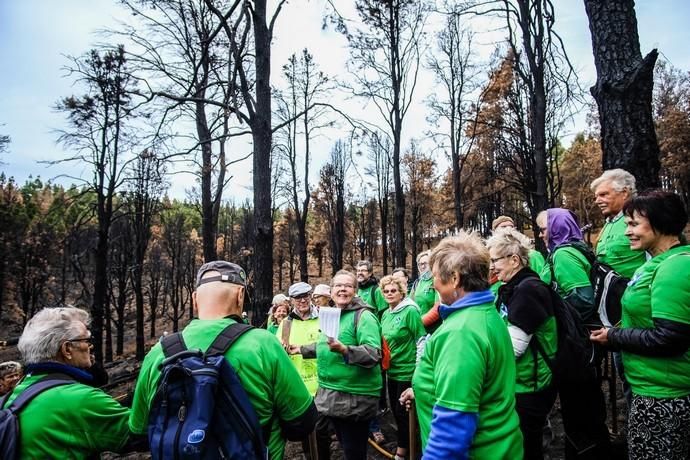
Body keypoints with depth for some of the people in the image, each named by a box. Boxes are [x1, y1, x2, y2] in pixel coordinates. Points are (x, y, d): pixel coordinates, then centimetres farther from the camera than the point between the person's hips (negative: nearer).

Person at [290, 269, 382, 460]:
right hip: (331, 395, 8)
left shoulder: (363, 316, -16)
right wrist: (302, 349, 28)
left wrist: (345, 350, -40)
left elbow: (373, 353, -28)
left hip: (355, 397, -8)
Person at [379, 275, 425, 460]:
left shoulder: (410, 311, -16)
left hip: (407, 371, -7)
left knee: (403, 412, 5)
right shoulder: (386, 314, 6)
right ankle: (405, 443, 37)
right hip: (391, 370, 7)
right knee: (395, 410, 17)